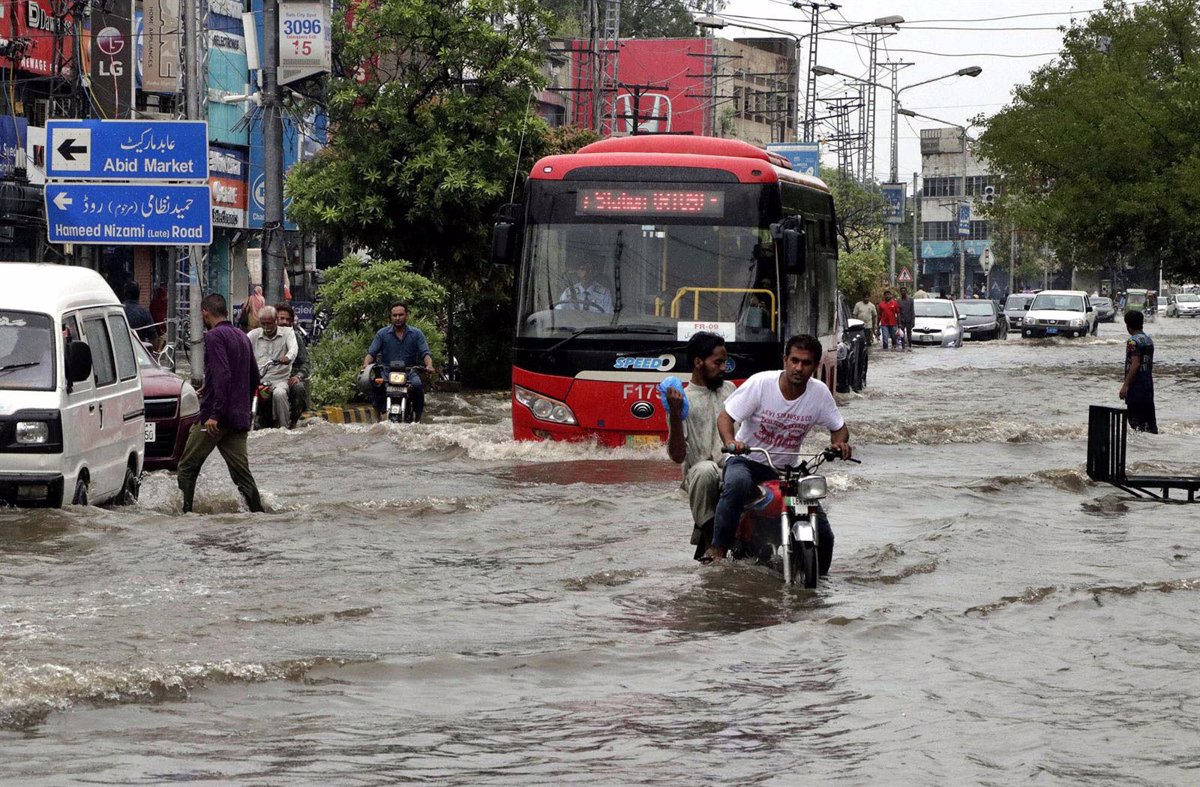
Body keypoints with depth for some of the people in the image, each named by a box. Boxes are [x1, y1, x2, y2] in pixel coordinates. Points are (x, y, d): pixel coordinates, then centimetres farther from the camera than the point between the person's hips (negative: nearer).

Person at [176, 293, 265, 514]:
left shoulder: (214, 337, -9)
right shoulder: (242, 337, 17)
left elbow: (222, 376, -21)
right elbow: (254, 378, 25)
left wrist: (215, 414, -24)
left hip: (216, 417, -7)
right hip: (240, 419, 7)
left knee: (187, 469, 3)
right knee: (241, 472, 5)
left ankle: (185, 513, 0)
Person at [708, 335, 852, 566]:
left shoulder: (819, 392, -4)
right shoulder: (760, 383, -14)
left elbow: (839, 427, 9)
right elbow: (725, 417, -13)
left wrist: (839, 443, -16)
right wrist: (730, 441, -35)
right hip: (747, 461, -3)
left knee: (822, 535, -7)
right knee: (737, 484, -41)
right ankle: (718, 547, -30)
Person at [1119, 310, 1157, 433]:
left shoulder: (1133, 341, -14)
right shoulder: (1149, 340, 12)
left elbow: (1135, 364, -20)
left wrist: (1125, 385, -20)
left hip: (1136, 385, -8)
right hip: (1148, 384, 8)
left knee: (1136, 419, -6)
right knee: (1149, 418, 11)